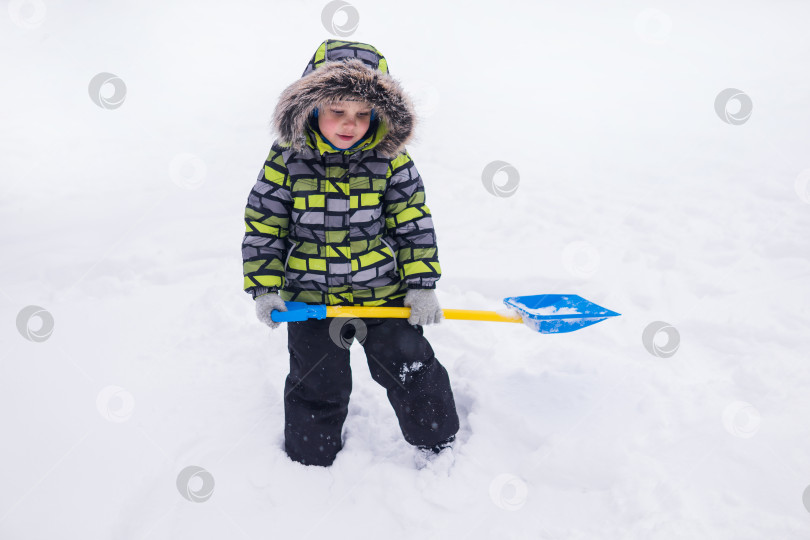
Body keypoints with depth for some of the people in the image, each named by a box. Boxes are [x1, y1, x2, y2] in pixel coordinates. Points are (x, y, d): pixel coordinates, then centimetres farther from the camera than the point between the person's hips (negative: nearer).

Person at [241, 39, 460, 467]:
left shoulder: (389, 160, -8)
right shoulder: (287, 160, -10)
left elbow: (413, 223, -2)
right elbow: (262, 226, -3)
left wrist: (420, 285, -5)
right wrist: (265, 288, -7)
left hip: (383, 293, 0)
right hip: (311, 299, 0)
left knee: (411, 369, 11)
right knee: (316, 388, 14)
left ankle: (439, 443, 37)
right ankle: (311, 461, 40)